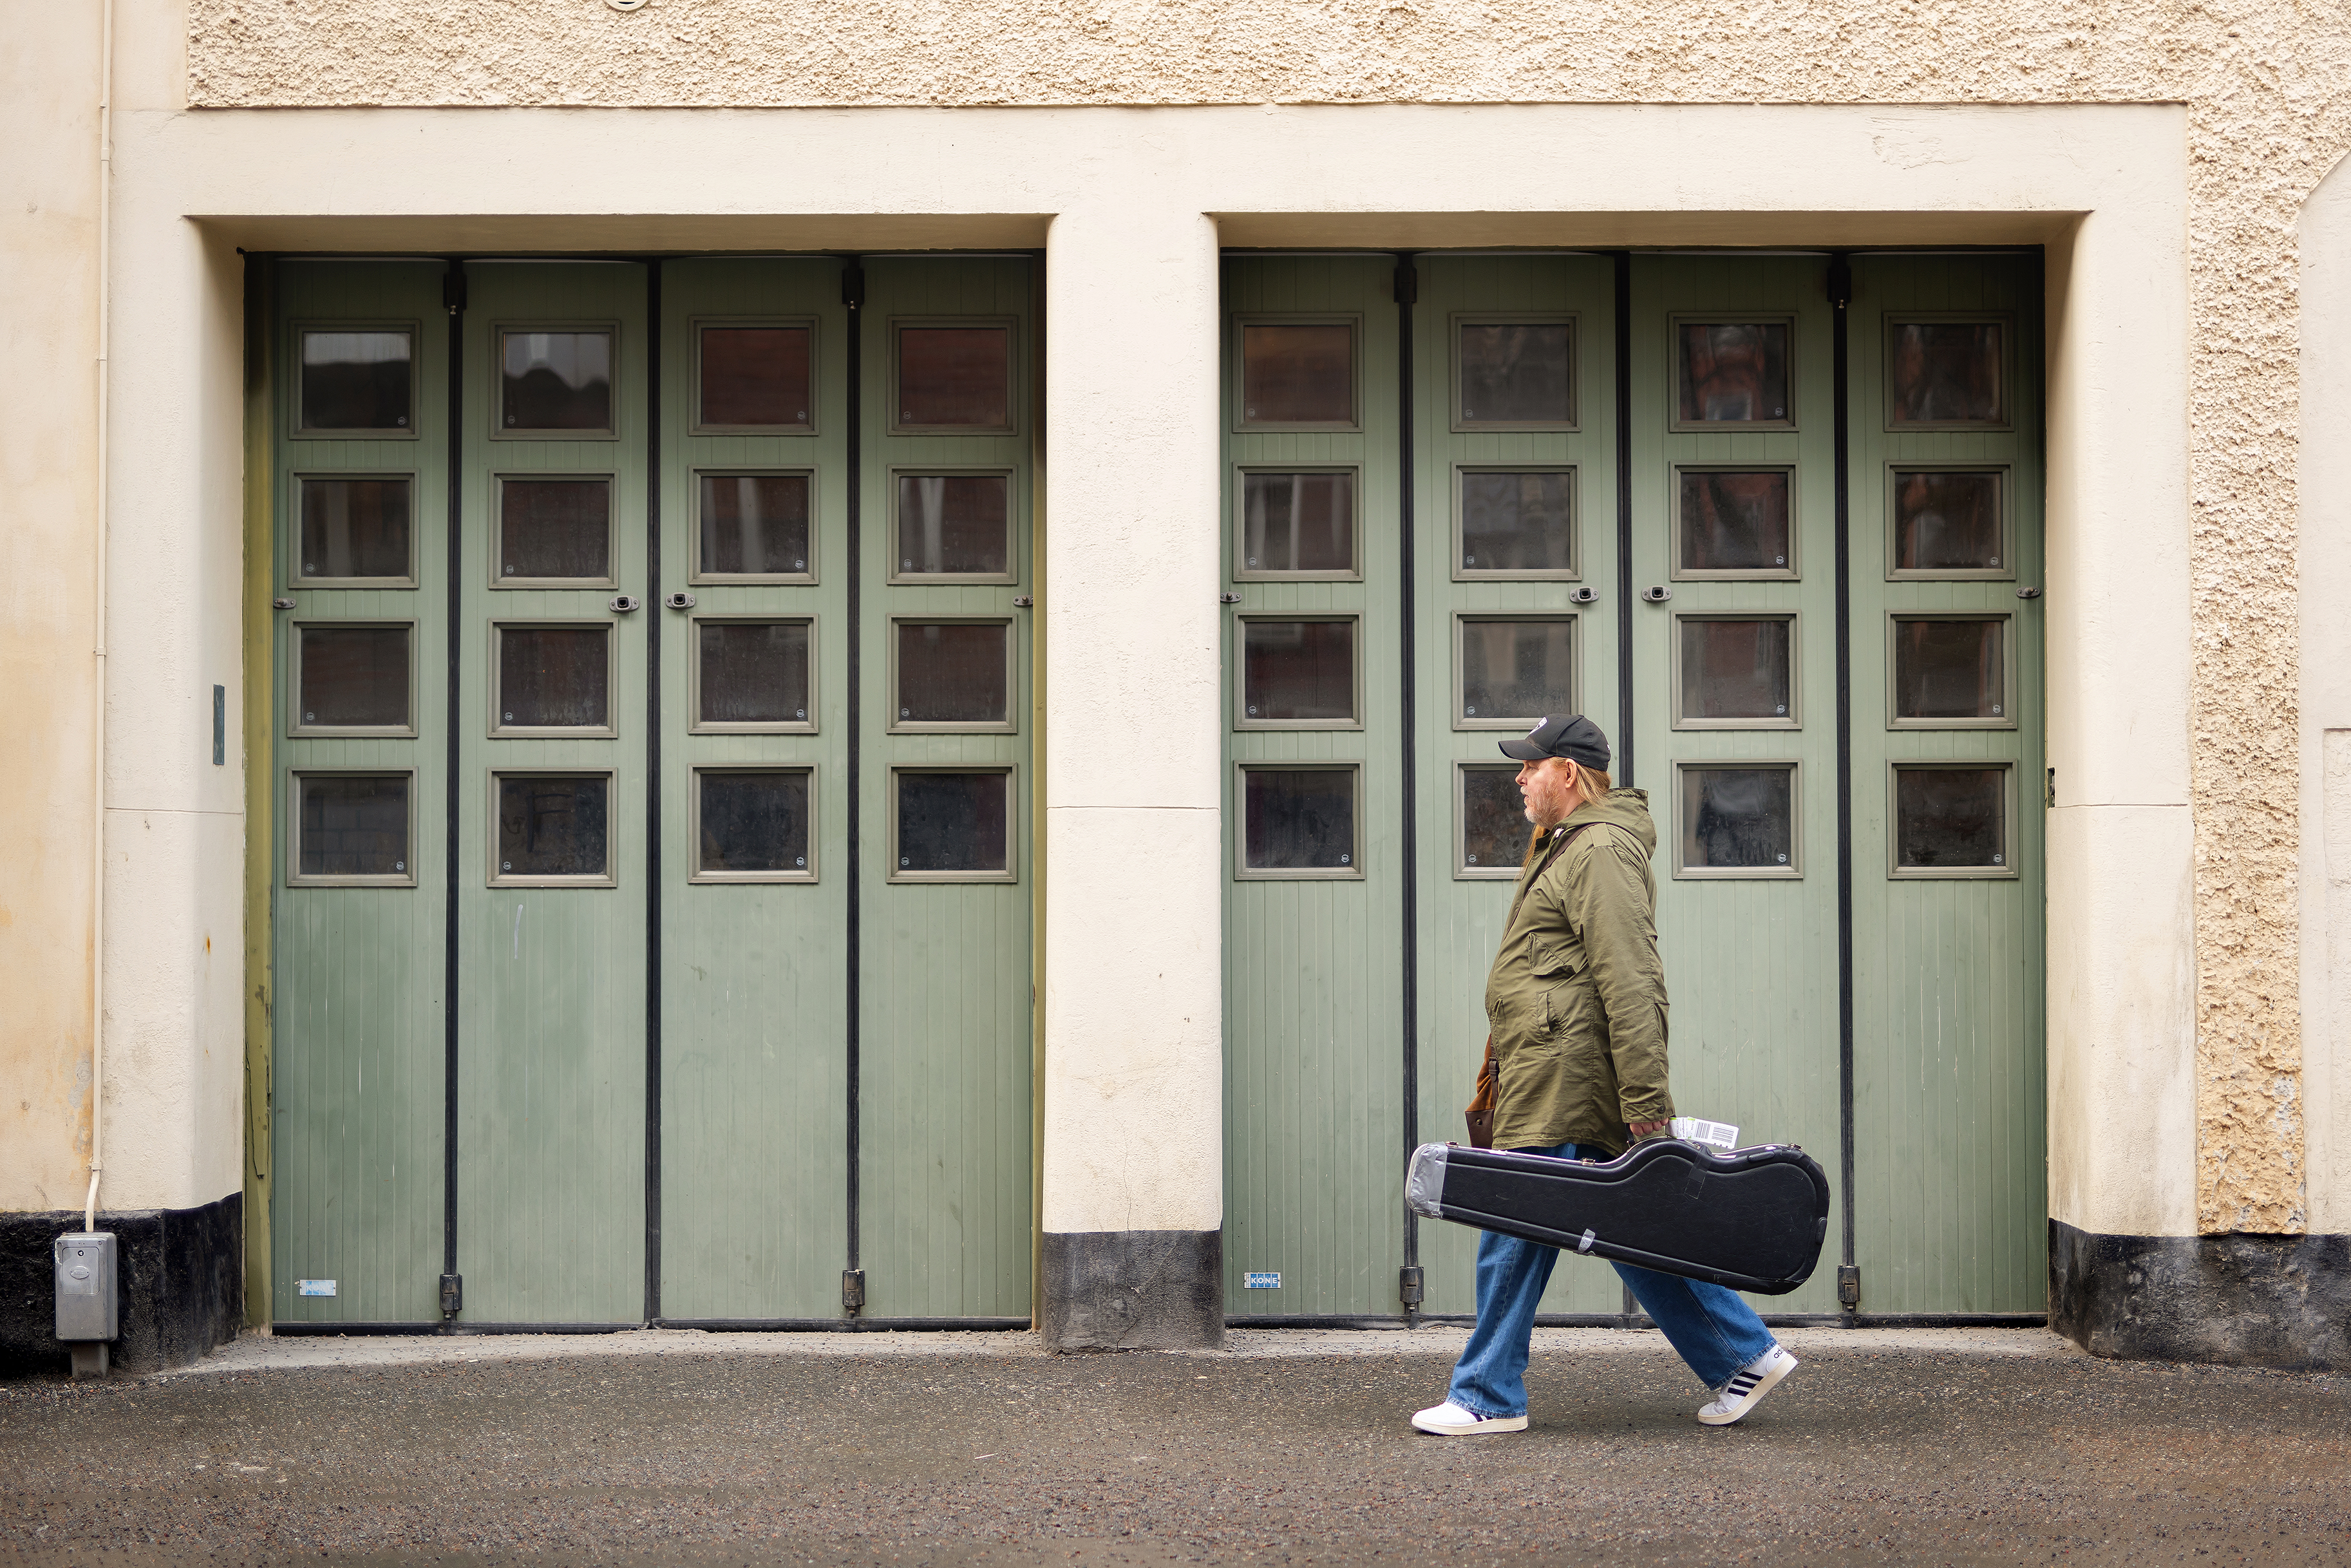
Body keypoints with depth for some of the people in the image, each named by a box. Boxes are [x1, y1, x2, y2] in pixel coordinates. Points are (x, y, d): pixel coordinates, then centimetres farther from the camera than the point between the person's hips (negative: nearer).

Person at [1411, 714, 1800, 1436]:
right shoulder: (1567, 845, 20)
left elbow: (1631, 982, -21)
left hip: (1562, 1080, -11)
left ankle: (1488, 1398, 6)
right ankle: (1744, 1355, 16)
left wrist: (1646, 1099, -25)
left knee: (1514, 1233, -3)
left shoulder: (1601, 850, -14)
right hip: (1554, 1078, 11)